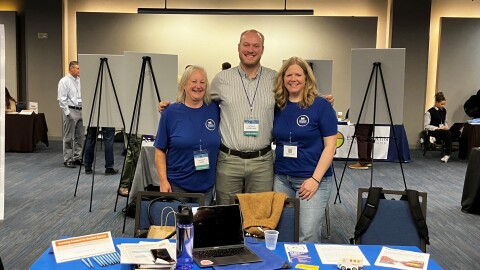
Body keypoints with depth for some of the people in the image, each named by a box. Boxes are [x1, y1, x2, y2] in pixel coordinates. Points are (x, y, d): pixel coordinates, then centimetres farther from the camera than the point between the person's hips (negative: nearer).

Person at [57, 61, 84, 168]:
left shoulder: (80, 80, 12)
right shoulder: (64, 81, -7)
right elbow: (61, 99, -11)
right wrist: (67, 113, -14)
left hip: (81, 111, 7)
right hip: (71, 111, -7)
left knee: (80, 137, 10)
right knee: (69, 138, -1)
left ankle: (77, 158, 20)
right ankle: (67, 160, 6)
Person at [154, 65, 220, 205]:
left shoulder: (214, 110, 1)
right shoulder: (171, 112, -4)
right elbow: (160, 150, -2)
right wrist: (163, 181, -9)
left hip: (206, 186, 3)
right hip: (177, 185, -2)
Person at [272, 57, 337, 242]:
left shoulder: (321, 105, -6)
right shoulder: (277, 107, 7)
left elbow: (330, 145, -7)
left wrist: (315, 179, -14)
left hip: (313, 179, -4)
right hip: (281, 178, 4)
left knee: (308, 234, -10)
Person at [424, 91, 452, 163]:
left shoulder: (444, 110, 11)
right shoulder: (430, 112, -8)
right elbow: (426, 126, -9)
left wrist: (446, 126, 0)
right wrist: (438, 128, -17)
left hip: (442, 129, 6)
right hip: (432, 131, -6)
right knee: (448, 133, -34)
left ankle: (447, 154, -24)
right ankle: (447, 154, -24)